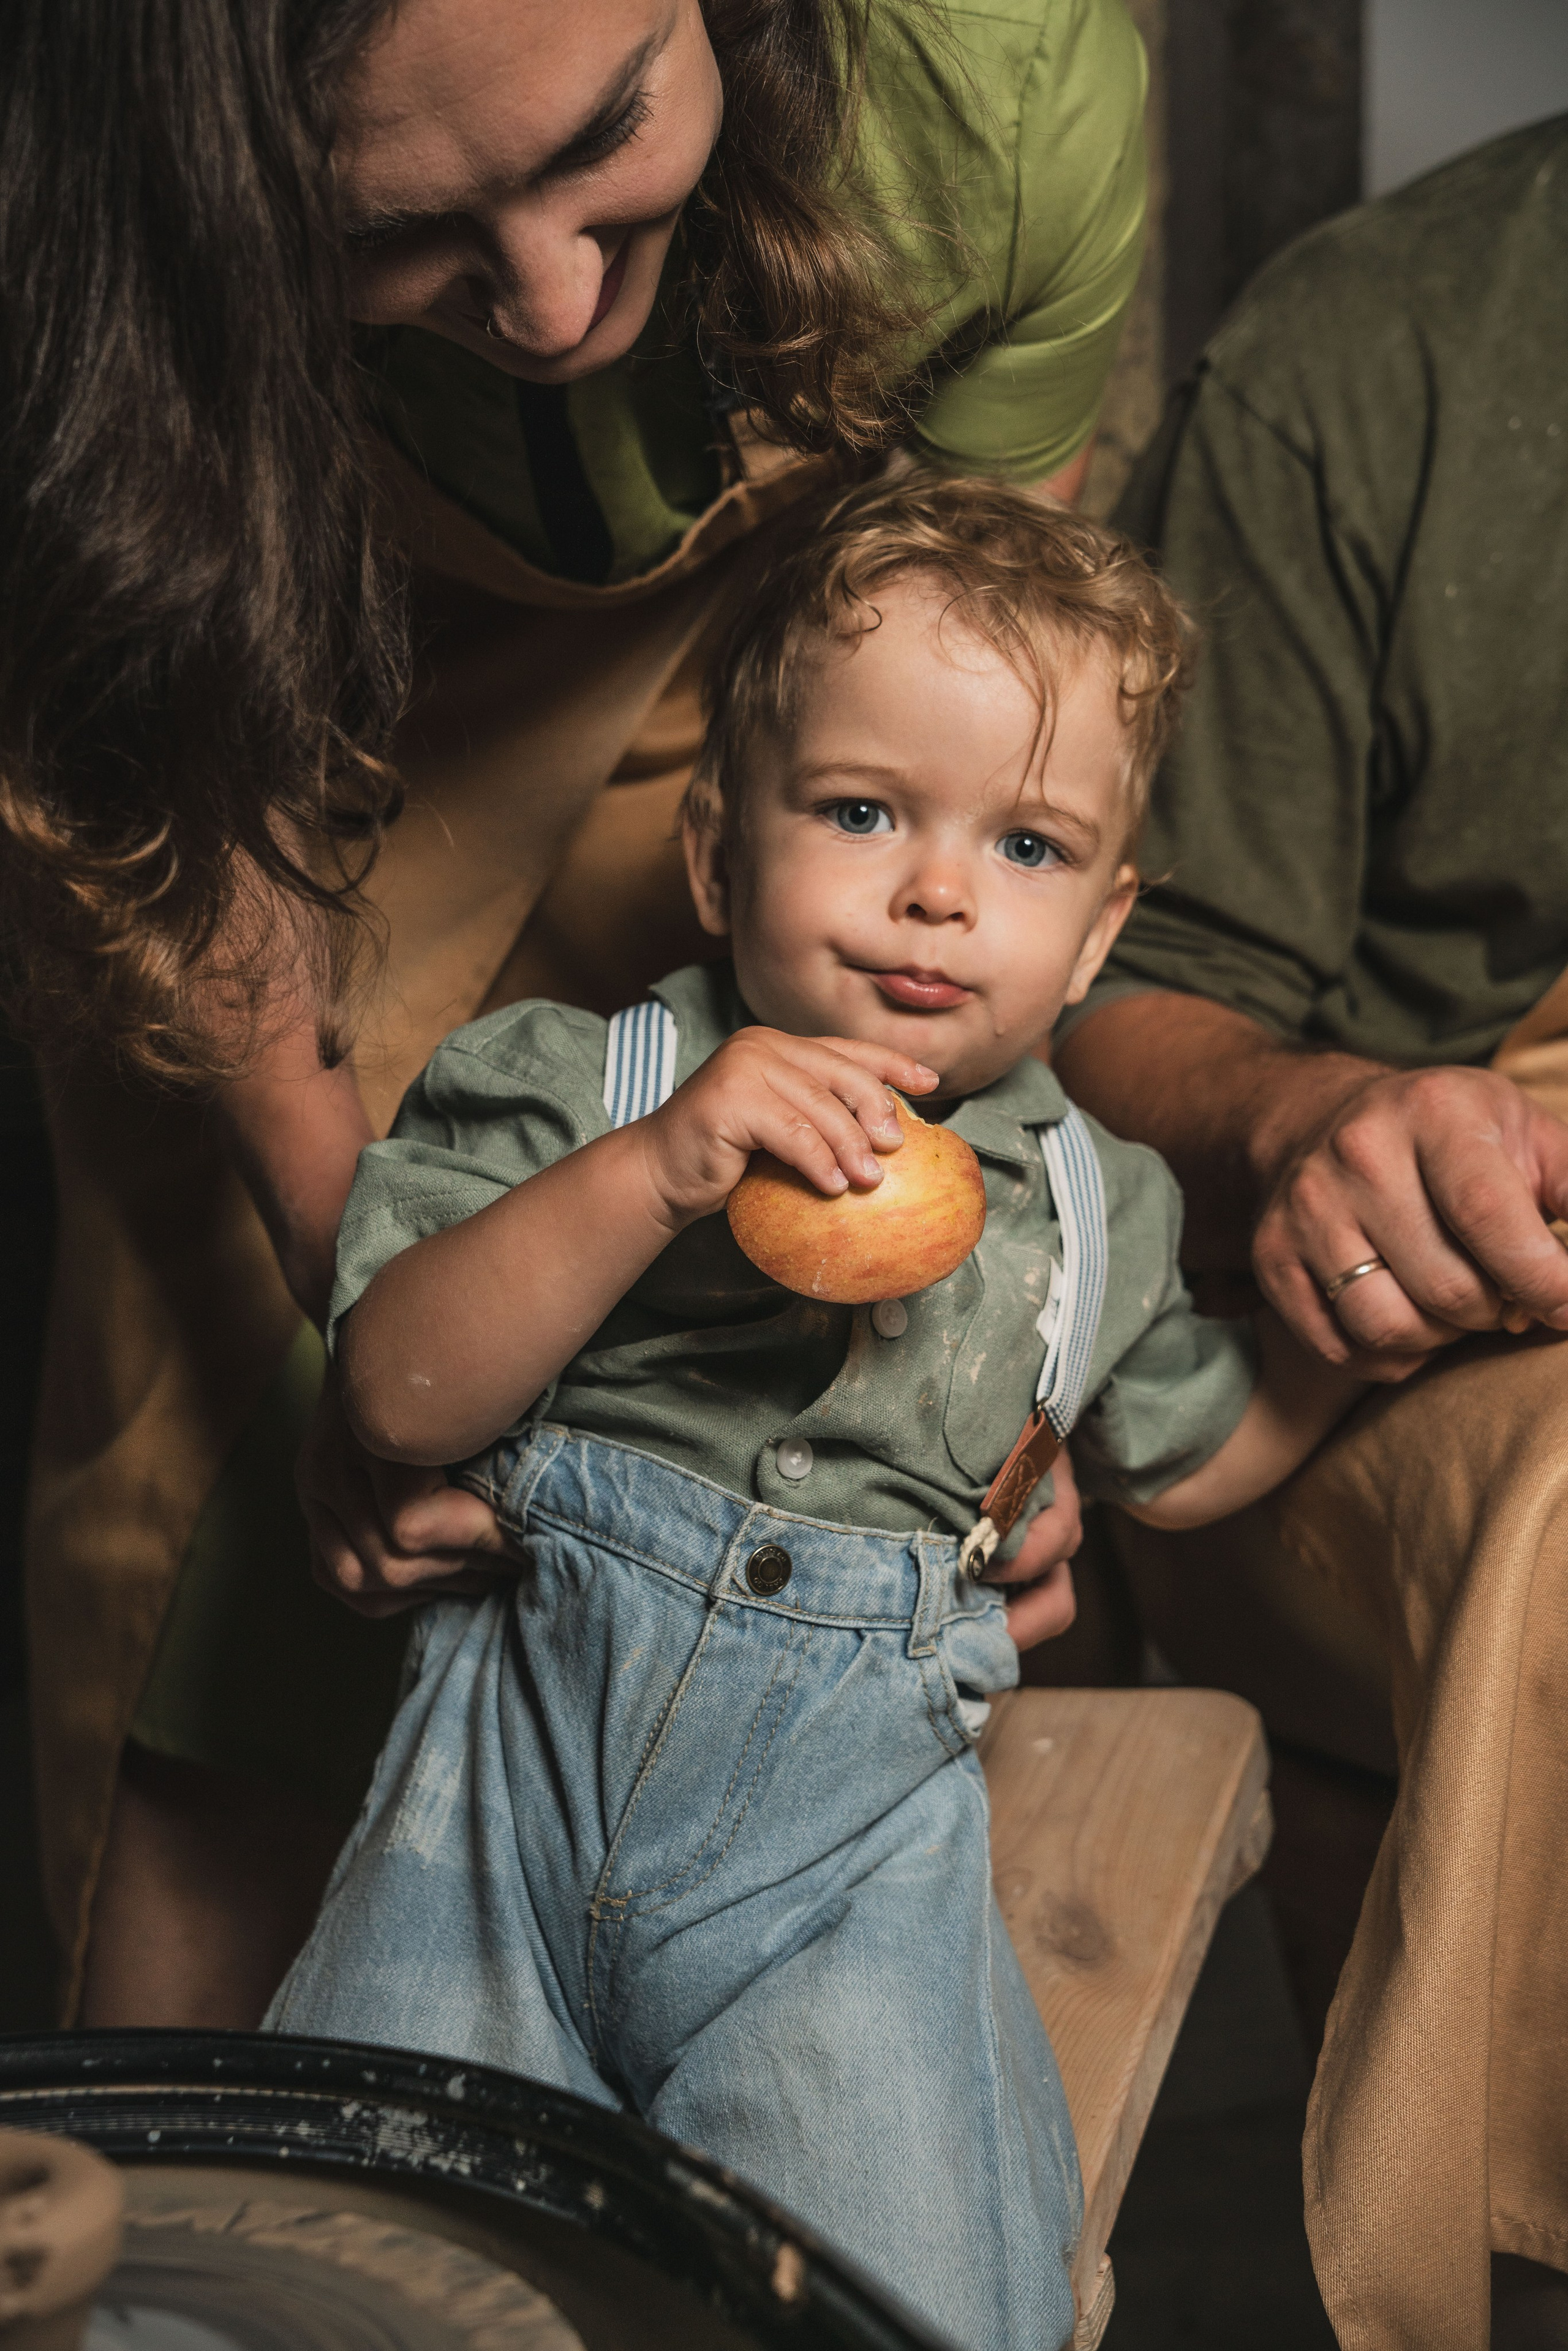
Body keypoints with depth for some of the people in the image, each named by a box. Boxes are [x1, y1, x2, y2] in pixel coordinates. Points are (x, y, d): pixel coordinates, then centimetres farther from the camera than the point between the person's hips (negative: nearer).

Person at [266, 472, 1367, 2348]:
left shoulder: (1097, 1210, 9)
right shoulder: (575, 1083, 0)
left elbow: (1189, 1454, 25)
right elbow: (402, 1395, -11)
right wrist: (649, 1173, -22)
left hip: (846, 1837, 1)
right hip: (519, 1757, -1)